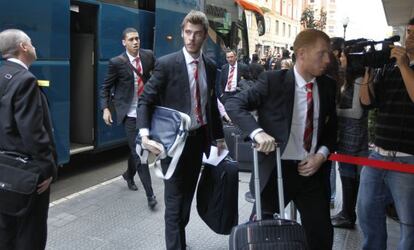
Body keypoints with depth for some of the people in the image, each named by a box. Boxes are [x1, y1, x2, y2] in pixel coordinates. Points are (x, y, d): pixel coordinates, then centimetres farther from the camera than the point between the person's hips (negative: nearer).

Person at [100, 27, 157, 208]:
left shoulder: (148, 56, 1)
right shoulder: (117, 62, -9)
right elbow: (106, 87, 0)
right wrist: (105, 108, -11)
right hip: (130, 112, -4)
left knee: (136, 148, 17)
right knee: (139, 151, -5)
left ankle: (129, 175, 45)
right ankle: (149, 194, 1)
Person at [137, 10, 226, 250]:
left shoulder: (211, 66, 5)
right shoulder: (167, 64, -11)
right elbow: (146, 101, -12)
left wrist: (219, 136, 14)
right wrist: (145, 133, -27)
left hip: (199, 138, 5)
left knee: (187, 196, 18)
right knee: (175, 201, 1)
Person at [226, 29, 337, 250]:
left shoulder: (328, 86, 2)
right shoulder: (273, 80, -12)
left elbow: (332, 127, 12)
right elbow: (233, 104, -17)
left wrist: (321, 155, -5)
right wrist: (258, 132, -32)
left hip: (312, 170, 4)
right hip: (277, 169, -4)